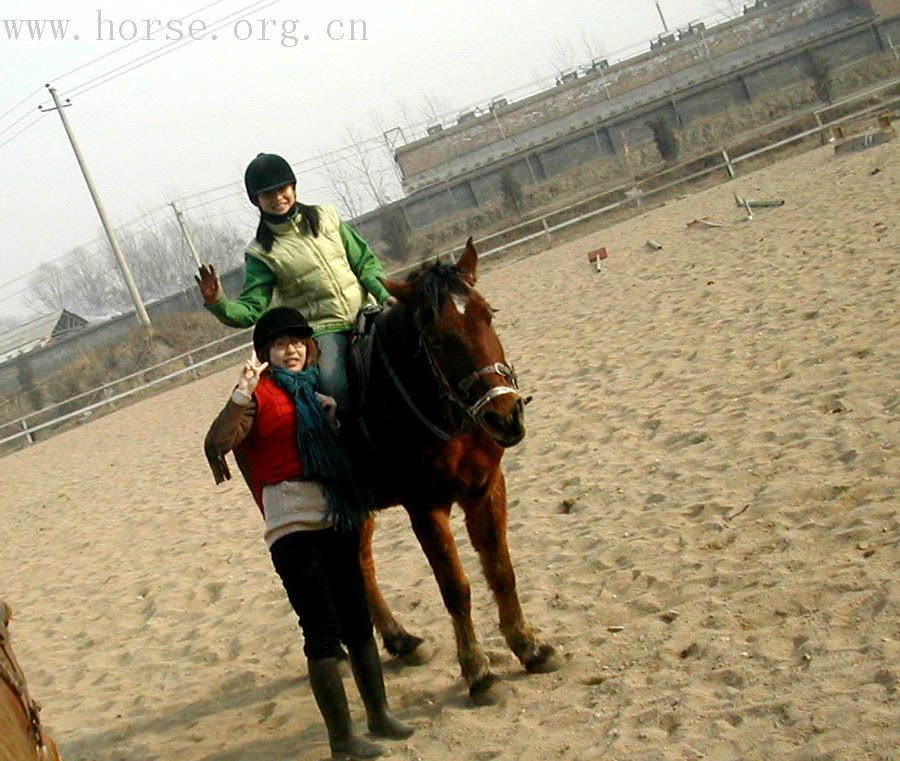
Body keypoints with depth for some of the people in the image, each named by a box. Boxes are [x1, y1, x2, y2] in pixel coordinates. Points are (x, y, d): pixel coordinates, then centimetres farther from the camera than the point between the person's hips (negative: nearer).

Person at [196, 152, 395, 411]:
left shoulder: (326, 217, 9)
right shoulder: (262, 252, 1)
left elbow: (364, 261, 12)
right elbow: (251, 311, -4)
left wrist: (383, 294, -4)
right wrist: (217, 303, -23)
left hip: (365, 313, 3)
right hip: (323, 329, -3)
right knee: (333, 385, -31)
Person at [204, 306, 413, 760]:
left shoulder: (316, 388, 15)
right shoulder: (260, 395, -5)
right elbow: (218, 442, -23)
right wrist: (240, 396, -33)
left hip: (337, 518, 7)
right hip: (293, 524, -7)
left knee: (357, 621, 14)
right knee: (322, 632, -5)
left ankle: (379, 715, 27)